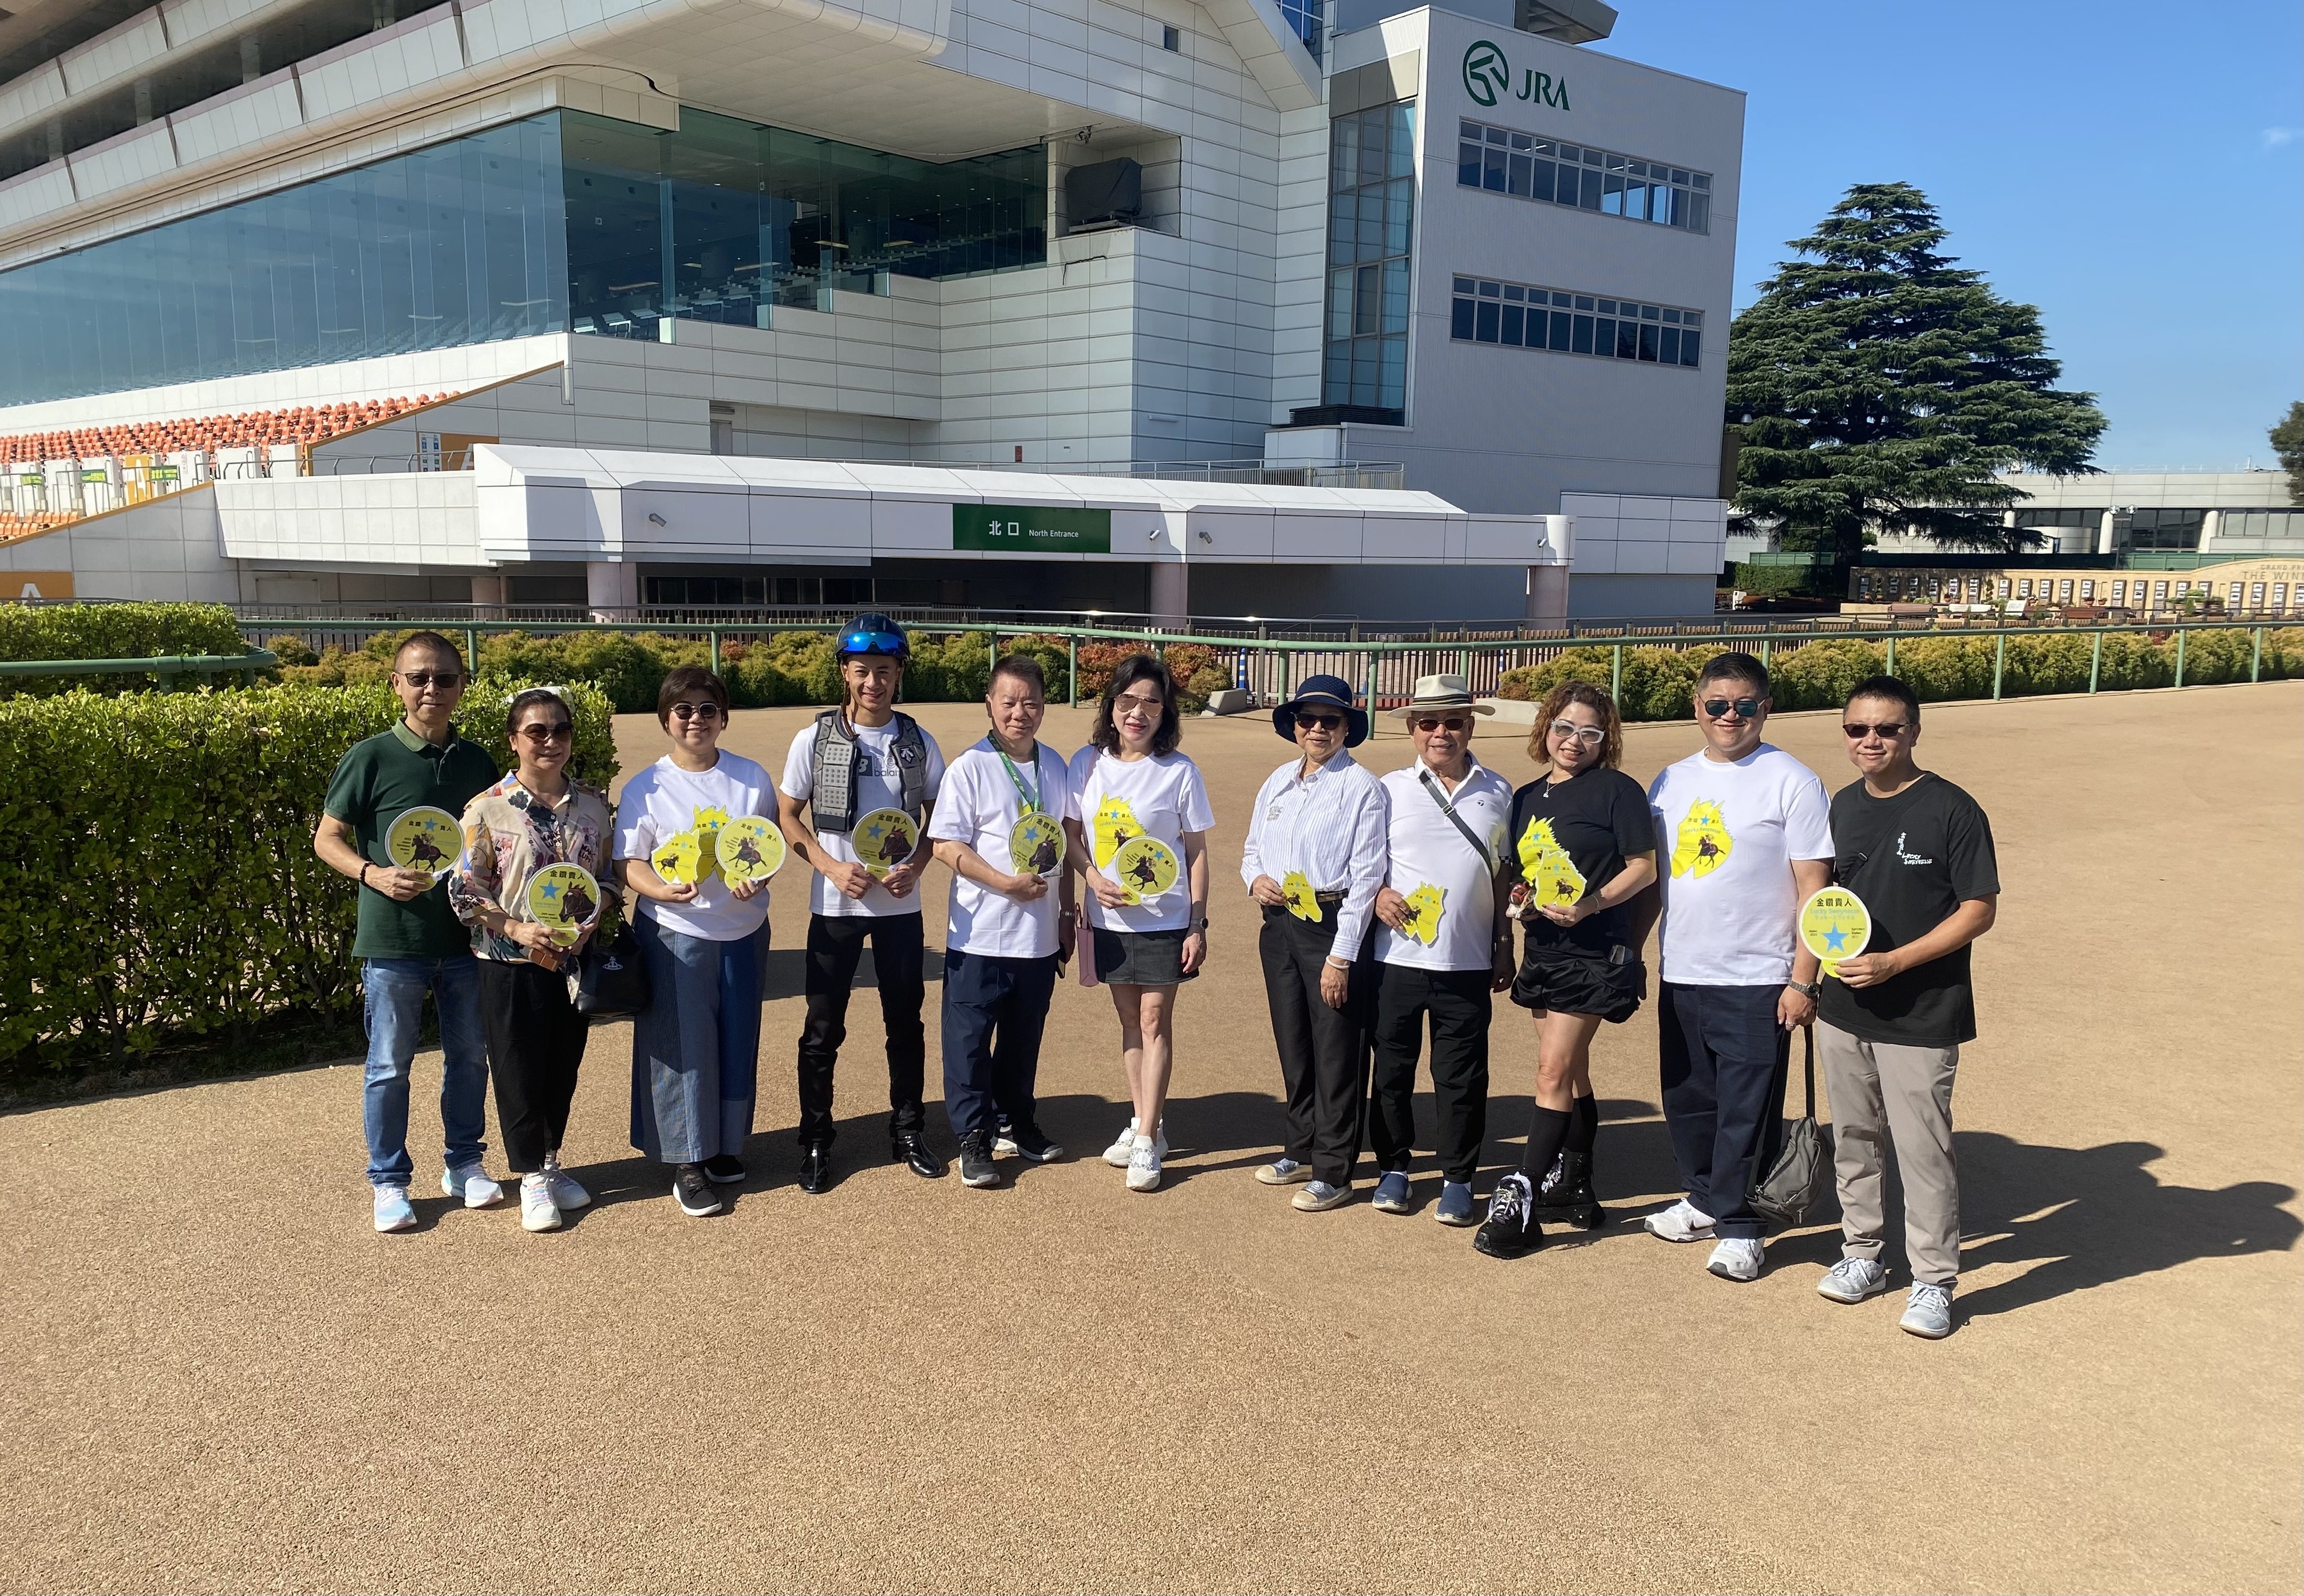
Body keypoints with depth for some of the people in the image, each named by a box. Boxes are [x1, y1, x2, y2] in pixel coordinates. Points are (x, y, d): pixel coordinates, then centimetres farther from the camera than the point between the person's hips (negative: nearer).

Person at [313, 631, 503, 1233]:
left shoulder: (478, 762, 5)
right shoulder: (371, 757, -7)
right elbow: (327, 838, -3)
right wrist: (372, 874, -20)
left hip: (466, 935, 4)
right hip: (393, 938, -4)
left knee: (469, 1054, 13)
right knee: (389, 1065, 6)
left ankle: (465, 1164, 30)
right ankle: (389, 1181, 20)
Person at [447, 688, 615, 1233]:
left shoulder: (594, 803, 2)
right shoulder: (488, 809, -9)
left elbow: (610, 875, 8)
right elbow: (465, 891, -7)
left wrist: (591, 918, -10)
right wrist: (516, 928, -19)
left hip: (575, 959, 4)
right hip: (511, 963, -3)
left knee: (563, 1067, 14)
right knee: (519, 1070, 5)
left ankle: (551, 1163, 31)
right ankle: (531, 1179, 19)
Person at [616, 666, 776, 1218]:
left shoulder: (752, 777, 3)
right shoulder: (646, 788, -2)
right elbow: (629, 863, -3)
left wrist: (758, 878, -11)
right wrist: (664, 890, -23)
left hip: (743, 930, 3)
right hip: (675, 934, -3)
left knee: (737, 1041, 10)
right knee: (683, 1045, -1)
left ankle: (725, 1147, 27)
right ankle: (687, 1164, 10)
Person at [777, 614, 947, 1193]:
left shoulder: (919, 742, 0)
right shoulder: (815, 739, -6)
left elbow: (937, 815, 8)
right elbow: (787, 815, -1)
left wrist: (915, 866, -9)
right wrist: (832, 867, -14)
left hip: (900, 905, 2)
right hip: (835, 906, -2)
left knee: (906, 1022, 11)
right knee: (823, 1029, 5)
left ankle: (908, 1133, 26)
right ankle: (816, 1142, 19)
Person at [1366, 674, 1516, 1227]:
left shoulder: (1496, 793, 6)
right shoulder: (1391, 789, 3)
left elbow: (1503, 875, 12)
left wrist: (1504, 944, 11)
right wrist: (1379, 895, -14)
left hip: (1467, 962, 0)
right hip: (1398, 955, 0)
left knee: (1461, 1076, 5)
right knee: (1392, 1067, 8)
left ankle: (1458, 1178, 19)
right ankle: (1393, 1167, 24)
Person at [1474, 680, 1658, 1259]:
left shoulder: (1616, 790, -6)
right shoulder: (1528, 797, 13)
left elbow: (1644, 866, -8)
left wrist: (1591, 904, -21)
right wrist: (1519, 897, -2)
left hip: (1595, 951, -7)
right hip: (1542, 951, 7)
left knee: (1555, 1071, -9)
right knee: (1569, 1072, 16)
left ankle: (1519, 1201, -7)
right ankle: (1575, 1186, 28)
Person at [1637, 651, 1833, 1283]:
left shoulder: (1792, 782, -6)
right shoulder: (1671, 781, 10)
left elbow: (1813, 888, -8)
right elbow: (1651, 876, 17)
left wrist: (1802, 980, -13)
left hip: (1757, 981, -5)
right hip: (1679, 975, 6)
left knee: (1747, 1108, 0)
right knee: (1687, 1099, 15)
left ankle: (1738, 1225, 13)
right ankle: (1705, 1201, 32)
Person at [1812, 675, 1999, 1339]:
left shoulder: (1951, 810, -12)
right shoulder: (1844, 806, 7)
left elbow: (1979, 910, -13)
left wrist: (1893, 963, -20)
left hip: (1921, 1016, -6)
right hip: (1843, 1009, 6)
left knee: (1922, 1149, 0)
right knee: (1853, 1139, 16)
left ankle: (1934, 1282, 15)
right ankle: (1862, 1255, 32)